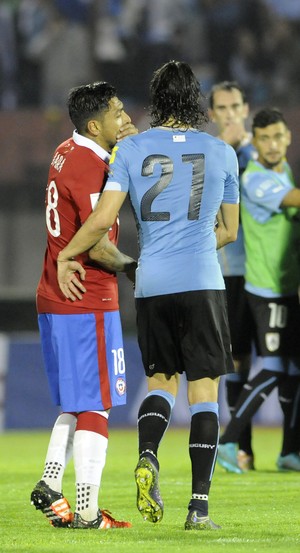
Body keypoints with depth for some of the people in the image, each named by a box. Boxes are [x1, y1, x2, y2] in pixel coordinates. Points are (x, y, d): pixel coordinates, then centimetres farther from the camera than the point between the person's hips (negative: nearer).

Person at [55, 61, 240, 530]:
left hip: (151, 283, 2)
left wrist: (66, 255, 11)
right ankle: (199, 505, -3)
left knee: (161, 380, 17)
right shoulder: (221, 152, 5)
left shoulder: (131, 149, 3)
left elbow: (102, 219, -4)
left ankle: (147, 457, -11)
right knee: (204, 390, 2)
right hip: (202, 284, -2)